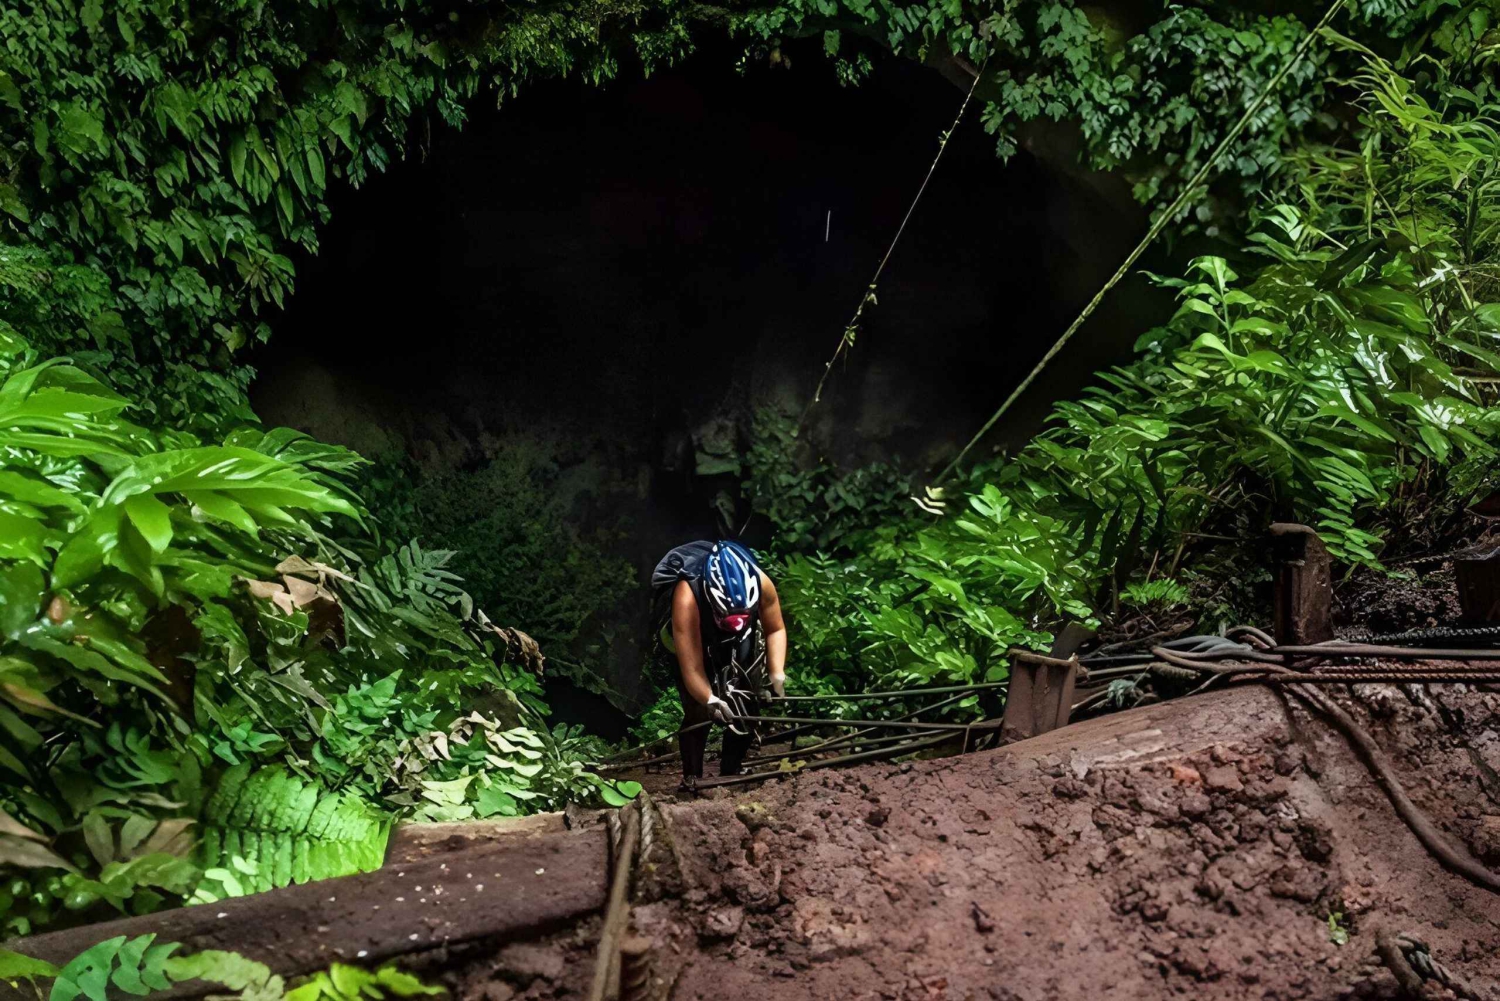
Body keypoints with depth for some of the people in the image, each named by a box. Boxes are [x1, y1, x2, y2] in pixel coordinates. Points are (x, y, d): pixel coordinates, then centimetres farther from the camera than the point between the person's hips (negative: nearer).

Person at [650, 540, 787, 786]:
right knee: (698, 711, -17)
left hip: (738, 643, 3)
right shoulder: (687, 598, -44)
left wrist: (777, 674, -24)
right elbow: (692, 669, -41)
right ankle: (691, 779, 1)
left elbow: (775, 629, -14)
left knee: (747, 708, -8)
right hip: (687, 640, -3)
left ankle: (731, 774, 10)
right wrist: (711, 701, -53)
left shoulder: (762, 583, -34)